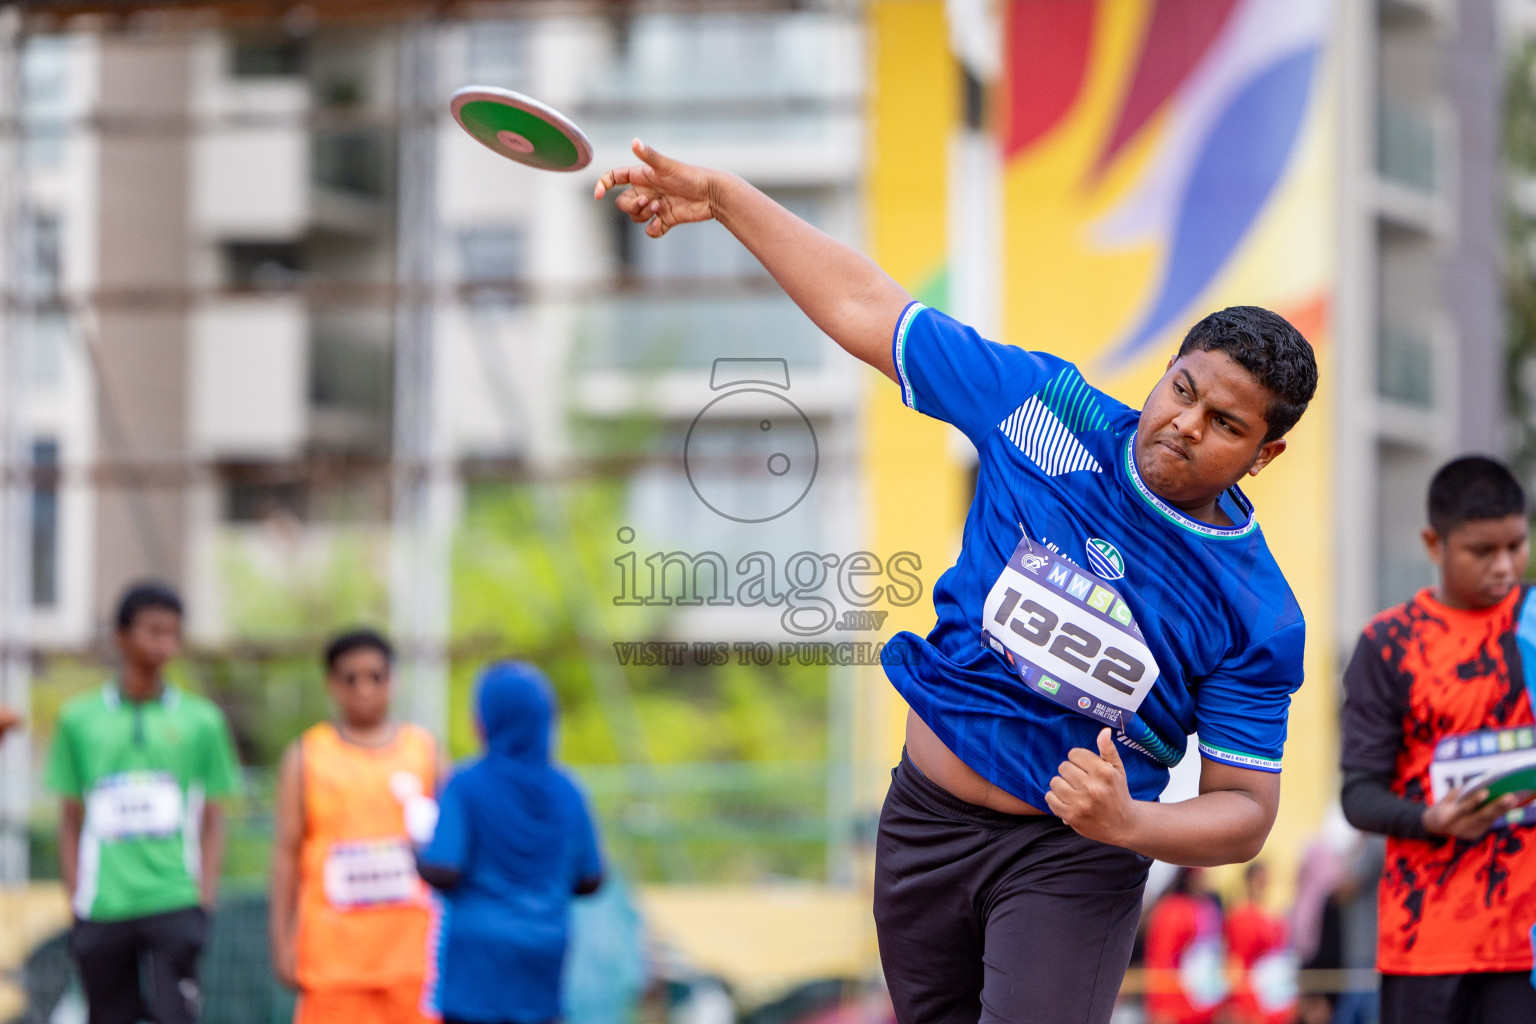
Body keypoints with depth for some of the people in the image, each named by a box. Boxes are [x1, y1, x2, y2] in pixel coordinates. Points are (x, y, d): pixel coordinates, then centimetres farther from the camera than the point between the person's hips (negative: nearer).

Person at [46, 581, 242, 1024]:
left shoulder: (200, 720, 8)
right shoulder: (79, 720, 8)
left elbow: (213, 822, 10)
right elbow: (71, 823, 11)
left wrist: (204, 896, -1)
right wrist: (75, 899, 2)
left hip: (175, 904, -1)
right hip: (102, 912, 1)